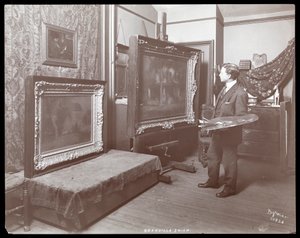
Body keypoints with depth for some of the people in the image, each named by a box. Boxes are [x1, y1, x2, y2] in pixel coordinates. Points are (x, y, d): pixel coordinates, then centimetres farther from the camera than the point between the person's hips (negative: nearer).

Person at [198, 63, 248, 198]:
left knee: (229, 162, 7)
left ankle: (230, 188, 27)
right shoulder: (225, 89, 8)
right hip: (217, 132, 9)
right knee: (212, 156, 20)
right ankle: (212, 181, 39)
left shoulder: (240, 93, -20)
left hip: (229, 134, -9)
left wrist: (223, 126, -25)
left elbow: (241, 118, -20)